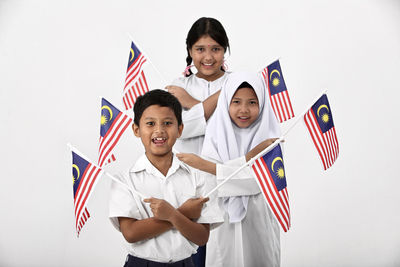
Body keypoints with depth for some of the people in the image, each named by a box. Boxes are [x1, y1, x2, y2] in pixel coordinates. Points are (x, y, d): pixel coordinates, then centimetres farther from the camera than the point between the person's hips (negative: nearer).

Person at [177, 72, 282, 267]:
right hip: (224, 220, 0)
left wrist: (203, 165, -21)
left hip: (259, 220, 0)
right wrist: (251, 156, -23)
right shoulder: (216, 135, -4)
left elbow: (257, 179, -18)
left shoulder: (270, 138, -6)